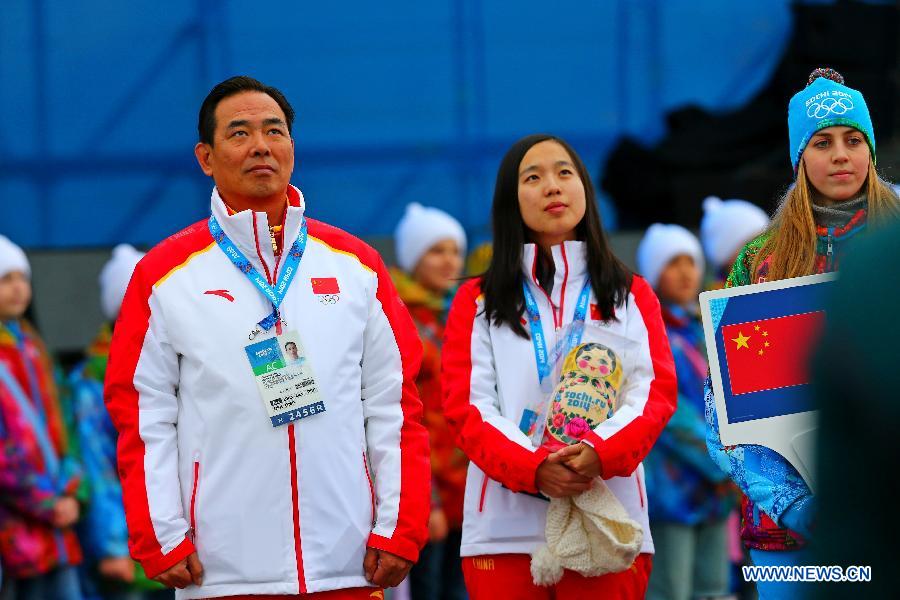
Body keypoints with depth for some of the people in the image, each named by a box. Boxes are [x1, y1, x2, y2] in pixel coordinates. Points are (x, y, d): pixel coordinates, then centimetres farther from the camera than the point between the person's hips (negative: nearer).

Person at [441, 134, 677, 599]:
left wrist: (601, 452, -19)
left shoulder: (632, 296, 14)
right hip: (507, 530, 0)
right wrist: (533, 468, -18)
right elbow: (467, 406, 0)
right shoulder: (476, 301, 11)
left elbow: (656, 393, 2)